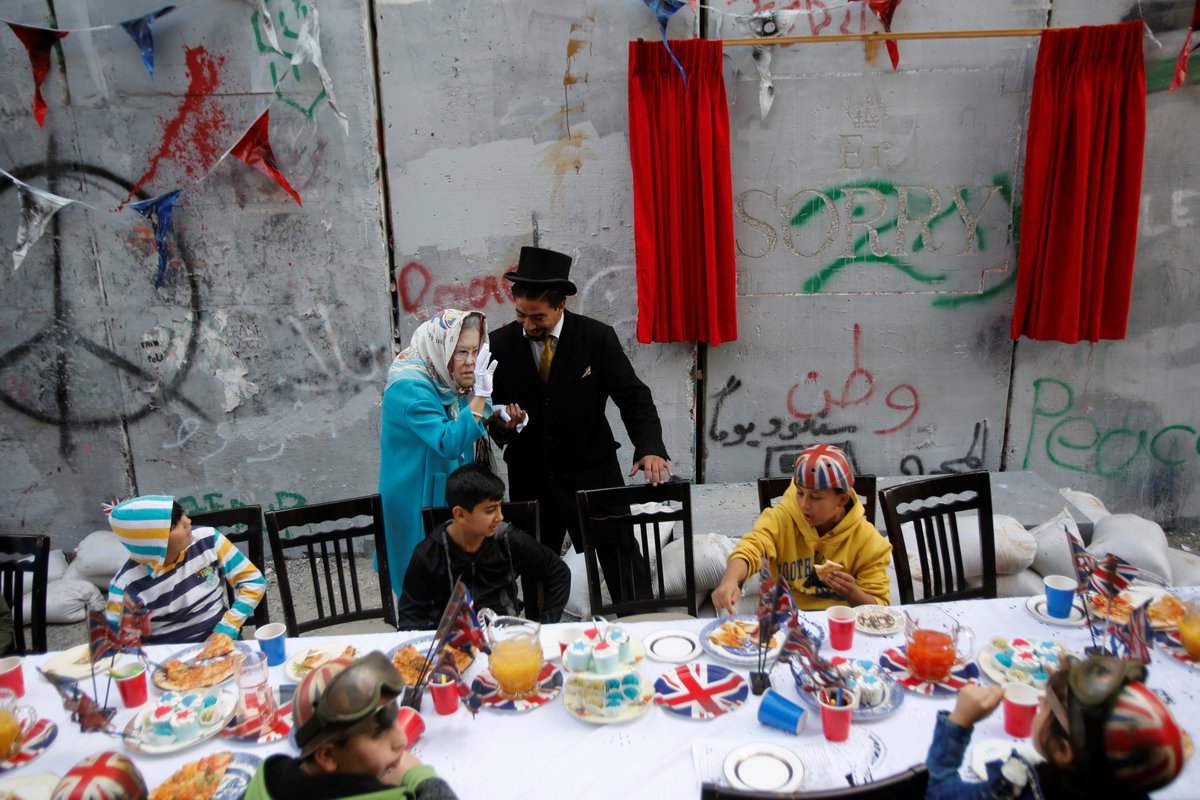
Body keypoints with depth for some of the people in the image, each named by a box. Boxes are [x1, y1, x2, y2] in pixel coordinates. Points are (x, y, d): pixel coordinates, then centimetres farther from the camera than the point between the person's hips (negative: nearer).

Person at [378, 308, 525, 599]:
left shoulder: (445, 382, 4)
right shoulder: (410, 388, -22)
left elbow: (464, 432, 17)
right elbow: (449, 443, -29)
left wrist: (498, 420, -1)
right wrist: (480, 395, -32)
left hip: (451, 498, 8)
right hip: (419, 505, -8)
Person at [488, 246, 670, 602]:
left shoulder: (597, 337, -8)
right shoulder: (500, 344, -3)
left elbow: (633, 396, -8)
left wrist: (650, 448, -25)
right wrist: (501, 424, -19)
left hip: (592, 472, -1)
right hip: (530, 479, 1)